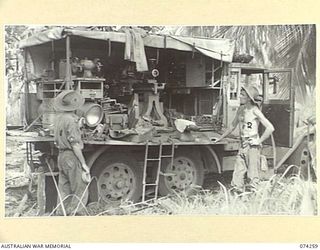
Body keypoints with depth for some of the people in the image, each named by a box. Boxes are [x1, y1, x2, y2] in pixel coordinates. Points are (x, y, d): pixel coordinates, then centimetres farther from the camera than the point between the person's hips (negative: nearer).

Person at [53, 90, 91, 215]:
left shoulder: (59, 119, 11)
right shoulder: (71, 120, -16)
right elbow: (75, 145, -18)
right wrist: (84, 164, -15)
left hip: (61, 156, 9)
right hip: (72, 158, -9)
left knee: (64, 192, 14)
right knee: (80, 192, -3)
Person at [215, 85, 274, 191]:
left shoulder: (254, 110, -10)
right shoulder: (241, 109, 10)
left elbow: (270, 128, -15)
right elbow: (233, 126, 24)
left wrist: (259, 141, -12)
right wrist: (221, 138, 25)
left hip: (253, 146, -7)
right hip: (242, 146, 7)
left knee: (253, 176, -2)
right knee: (237, 174, 5)